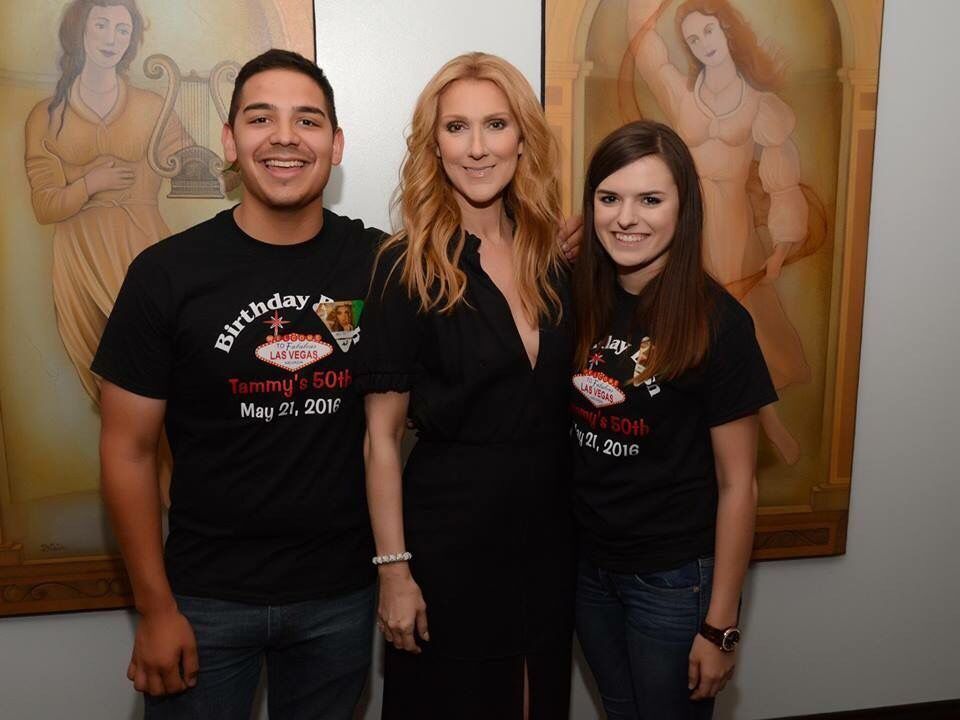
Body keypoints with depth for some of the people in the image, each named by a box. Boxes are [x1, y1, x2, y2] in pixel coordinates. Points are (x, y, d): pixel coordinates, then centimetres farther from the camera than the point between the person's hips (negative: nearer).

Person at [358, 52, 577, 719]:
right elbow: (381, 436, -11)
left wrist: (587, 525, 8)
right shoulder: (408, 268, -13)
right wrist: (394, 569, -12)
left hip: (550, 534, 5)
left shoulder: (553, 261, 1)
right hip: (448, 538, -4)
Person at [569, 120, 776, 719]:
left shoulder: (716, 321, -17)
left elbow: (737, 484, -13)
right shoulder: (579, 300, -4)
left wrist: (720, 625, -10)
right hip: (587, 566, 4)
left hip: (673, 577, -4)